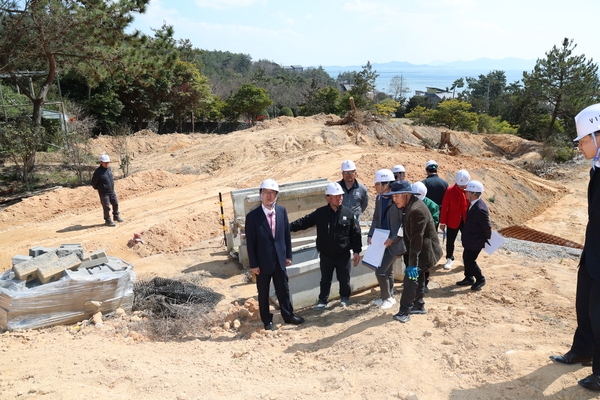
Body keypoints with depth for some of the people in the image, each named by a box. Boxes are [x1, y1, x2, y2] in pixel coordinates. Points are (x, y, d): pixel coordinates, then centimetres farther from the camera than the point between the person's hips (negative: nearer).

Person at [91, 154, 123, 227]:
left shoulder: (109, 169, 2)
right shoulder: (98, 172, -19)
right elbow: (93, 183, -12)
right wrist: (99, 188, 1)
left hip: (112, 191, 7)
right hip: (104, 193, -7)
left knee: (115, 204, 17)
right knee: (106, 207, 1)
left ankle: (116, 216, 36)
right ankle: (108, 221, 14)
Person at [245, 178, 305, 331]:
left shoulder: (282, 211, -3)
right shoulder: (252, 216, -14)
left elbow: (287, 234, 5)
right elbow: (250, 242, -11)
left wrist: (288, 255, 5)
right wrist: (253, 264, -10)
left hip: (280, 259, 3)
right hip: (263, 261, -3)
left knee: (283, 289, 17)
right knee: (263, 293, 11)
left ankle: (288, 315, 35)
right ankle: (267, 321, 28)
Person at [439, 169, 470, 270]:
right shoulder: (450, 190, -12)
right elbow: (444, 207, -8)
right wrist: (442, 222, -7)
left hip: (467, 221, 1)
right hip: (452, 221, -1)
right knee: (450, 241, 10)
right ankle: (449, 259, 30)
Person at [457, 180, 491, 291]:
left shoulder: (480, 209, -30)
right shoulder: (473, 204, 0)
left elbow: (487, 226, -20)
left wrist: (487, 239, -4)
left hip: (475, 240, -9)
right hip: (469, 239, 9)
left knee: (470, 260, 0)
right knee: (466, 258, 18)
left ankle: (480, 279, 20)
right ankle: (469, 278, 34)